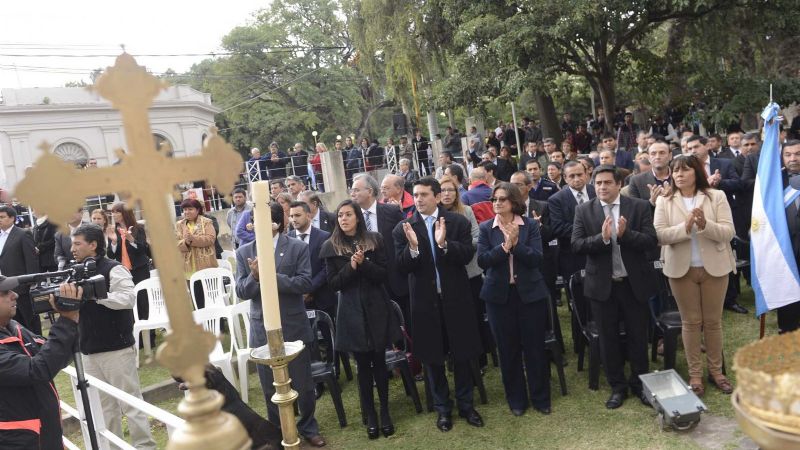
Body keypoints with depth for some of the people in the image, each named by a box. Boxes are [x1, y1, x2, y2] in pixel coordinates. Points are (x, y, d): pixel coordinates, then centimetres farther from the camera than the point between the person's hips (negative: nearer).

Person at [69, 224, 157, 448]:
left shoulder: (113, 269, -9)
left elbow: (128, 299, -22)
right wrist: (66, 299, -4)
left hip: (117, 348, -7)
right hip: (89, 351, 7)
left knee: (130, 402, 0)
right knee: (104, 406, 13)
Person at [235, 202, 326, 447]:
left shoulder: (298, 248, -5)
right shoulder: (244, 252, 2)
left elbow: (305, 283, -14)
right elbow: (241, 291, -3)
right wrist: (254, 276, -23)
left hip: (293, 326, -2)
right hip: (262, 329, 2)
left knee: (303, 383, 11)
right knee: (270, 387, 14)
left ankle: (308, 427, 34)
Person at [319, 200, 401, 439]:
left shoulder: (374, 239, 0)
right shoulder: (331, 246, -1)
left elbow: (383, 274, -3)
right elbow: (334, 283, -3)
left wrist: (363, 263, -19)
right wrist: (351, 266, -18)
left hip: (376, 307, 0)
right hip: (352, 311, 0)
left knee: (379, 361, 7)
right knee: (363, 364, 7)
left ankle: (385, 412, 22)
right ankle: (370, 415, 20)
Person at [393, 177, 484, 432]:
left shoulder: (458, 222, -3)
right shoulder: (403, 228, -3)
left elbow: (467, 255, -12)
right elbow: (401, 267, -9)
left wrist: (444, 243, -28)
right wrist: (413, 247, -28)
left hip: (456, 298, 0)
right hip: (425, 301, 1)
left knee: (461, 354, 12)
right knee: (432, 357, 12)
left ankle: (466, 404, 31)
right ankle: (442, 408, 29)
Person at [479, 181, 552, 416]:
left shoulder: (531, 225, -2)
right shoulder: (486, 228, 0)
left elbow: (537, 259, -11)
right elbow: (482, 260, -10)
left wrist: (516, 244, -22)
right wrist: (504, 246, -21)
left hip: (530, 293, -1)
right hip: (499, 294, 1)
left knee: (535, 347, 7)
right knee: (508, 349, 10)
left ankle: (541, 398, 24)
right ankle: (516, 399, 26)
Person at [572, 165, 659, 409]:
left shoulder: (639, 206, -3)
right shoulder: (584, 210, -1)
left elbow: (651, 241, -10)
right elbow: (576, 246, -9)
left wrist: (625, 234, -25)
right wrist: (602, 237, -25)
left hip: (634, 283, 0)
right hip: (602, 285, 1)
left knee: (638, 336, 13)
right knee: (608, 339, 11)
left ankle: (640, 383, 32)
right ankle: (617, 386, 27)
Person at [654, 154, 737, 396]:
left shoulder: (716, 196, -1)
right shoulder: (664, 201, -1)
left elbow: (728, 232, -8)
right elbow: (659, 235, -10)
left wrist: (705, 225, -26)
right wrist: (685, 227, -24)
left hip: (714, 267, 0)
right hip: (682, 268, 0)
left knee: (713, 321, 10)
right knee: (690, 322, 8)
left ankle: (716, 371, 26)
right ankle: (695, 373, 18)